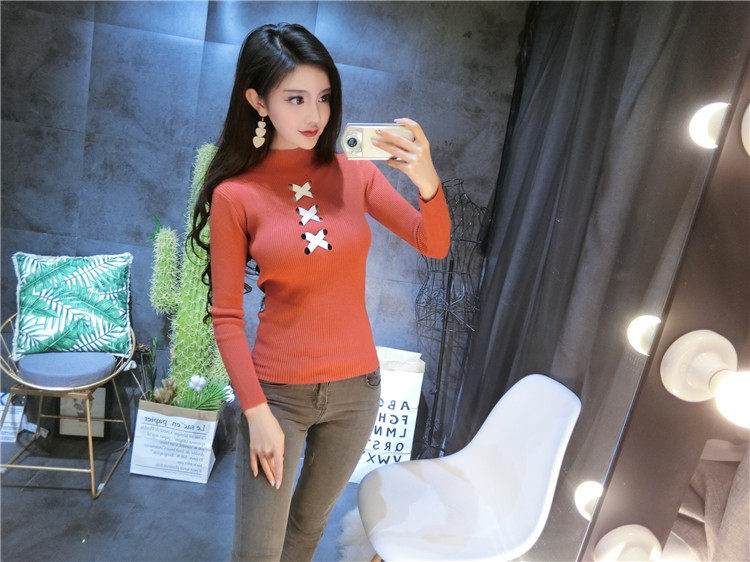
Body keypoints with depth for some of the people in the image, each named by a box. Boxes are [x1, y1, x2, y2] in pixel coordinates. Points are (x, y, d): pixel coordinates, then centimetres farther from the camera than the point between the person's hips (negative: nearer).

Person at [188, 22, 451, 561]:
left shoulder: (355, 174, -3)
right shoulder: (235, 196, -11)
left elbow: (434, 245, -4)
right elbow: (226, 316, -8)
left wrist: (428, 182, -23)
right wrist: (257, 411, -11)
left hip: (356, 387, 3)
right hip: (277, 392, -2)